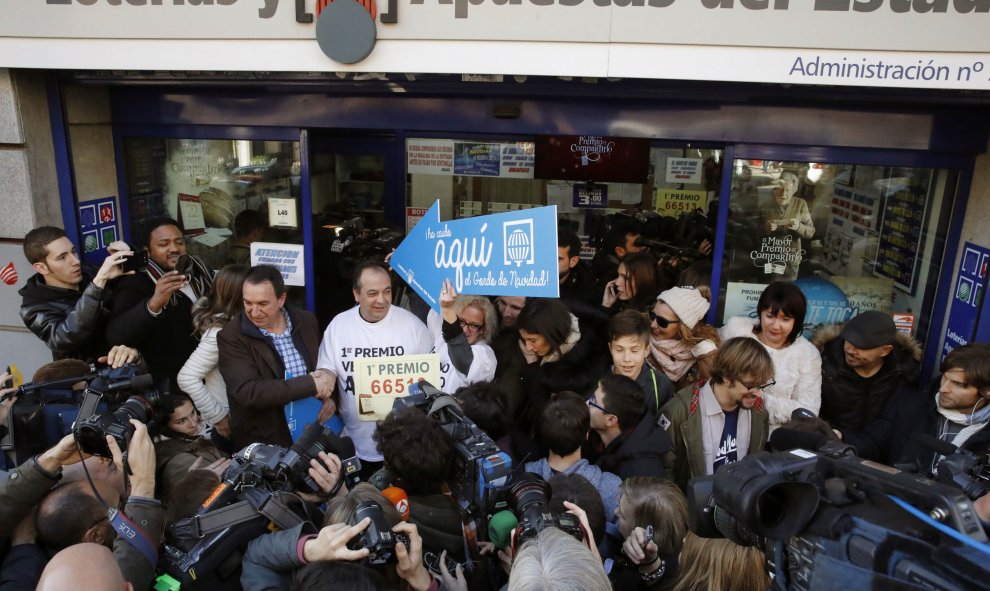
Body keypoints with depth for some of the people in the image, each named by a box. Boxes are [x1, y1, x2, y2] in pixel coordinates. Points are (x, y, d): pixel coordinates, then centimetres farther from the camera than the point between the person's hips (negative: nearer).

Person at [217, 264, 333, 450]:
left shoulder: (306, 321, -1)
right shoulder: (231, 337, -16)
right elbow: (248, 393, -26)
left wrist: (328, 394, -8)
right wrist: (311, 384, -26)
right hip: (262, 444, -4)